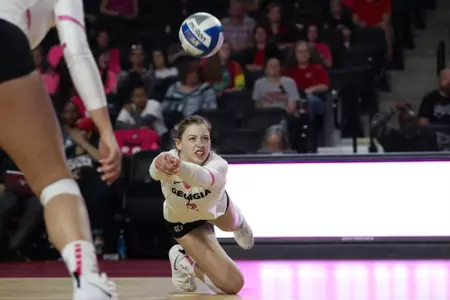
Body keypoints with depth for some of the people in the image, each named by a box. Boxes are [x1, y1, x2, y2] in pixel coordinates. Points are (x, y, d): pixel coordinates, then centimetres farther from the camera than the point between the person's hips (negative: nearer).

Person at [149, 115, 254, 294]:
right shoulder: (168, 160, -40)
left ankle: (239, 222, 75)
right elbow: (155, 171, -66)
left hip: (216, 207, 2)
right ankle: (183, 262, 17)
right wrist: (161, 165, -92)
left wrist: (180, 167, -89)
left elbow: (203, 177, -67)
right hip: (182, 221, -2)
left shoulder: (218, 165, -42)